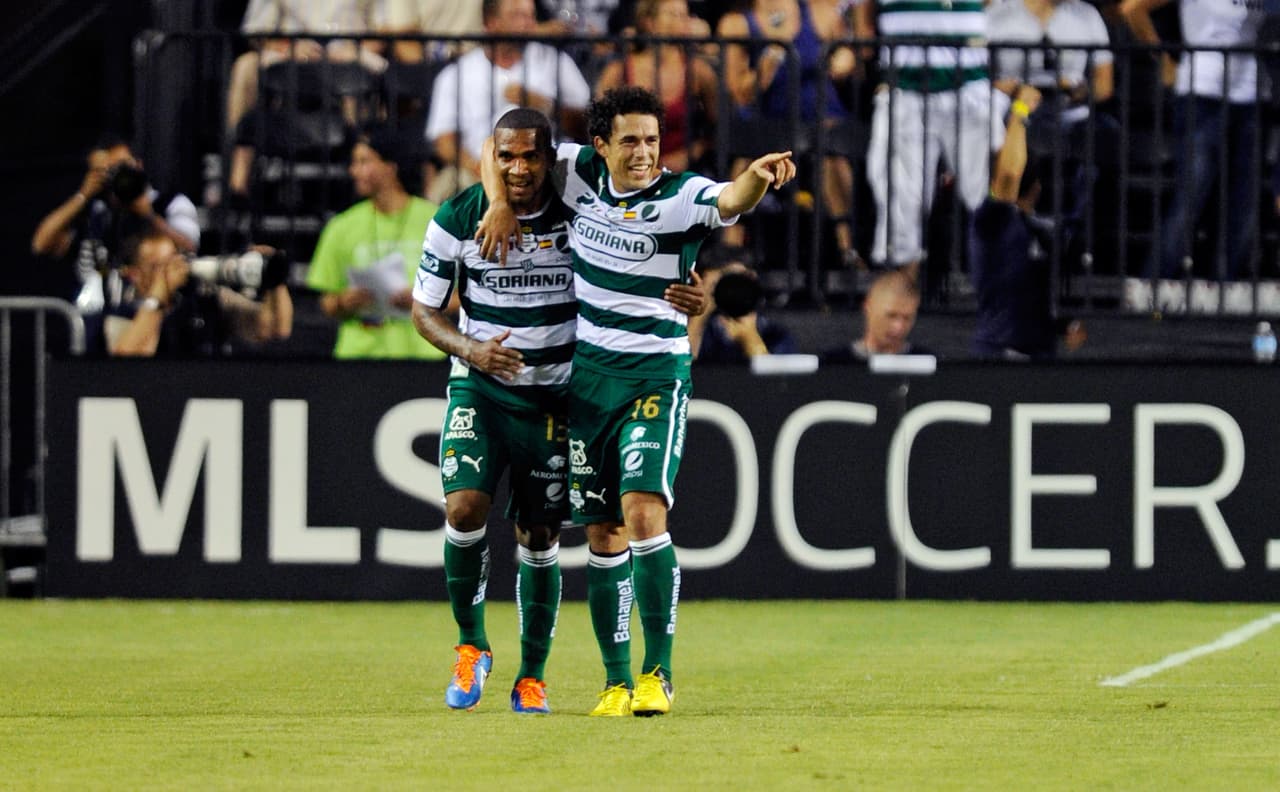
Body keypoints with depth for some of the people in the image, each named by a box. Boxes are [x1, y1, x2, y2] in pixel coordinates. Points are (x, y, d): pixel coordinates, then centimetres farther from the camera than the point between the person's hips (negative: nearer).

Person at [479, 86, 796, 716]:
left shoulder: (680, 196, -12)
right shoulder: (579, 173, 2)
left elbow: (729, 199, -34)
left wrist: (758, 178, -55)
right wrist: (503, 204, 1)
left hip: (657, 375, -5)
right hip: (588, 375, 5)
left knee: (643, 511, -20)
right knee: (603, 534, 6)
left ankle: (658, 672, -13)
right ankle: (616, 681, 13)